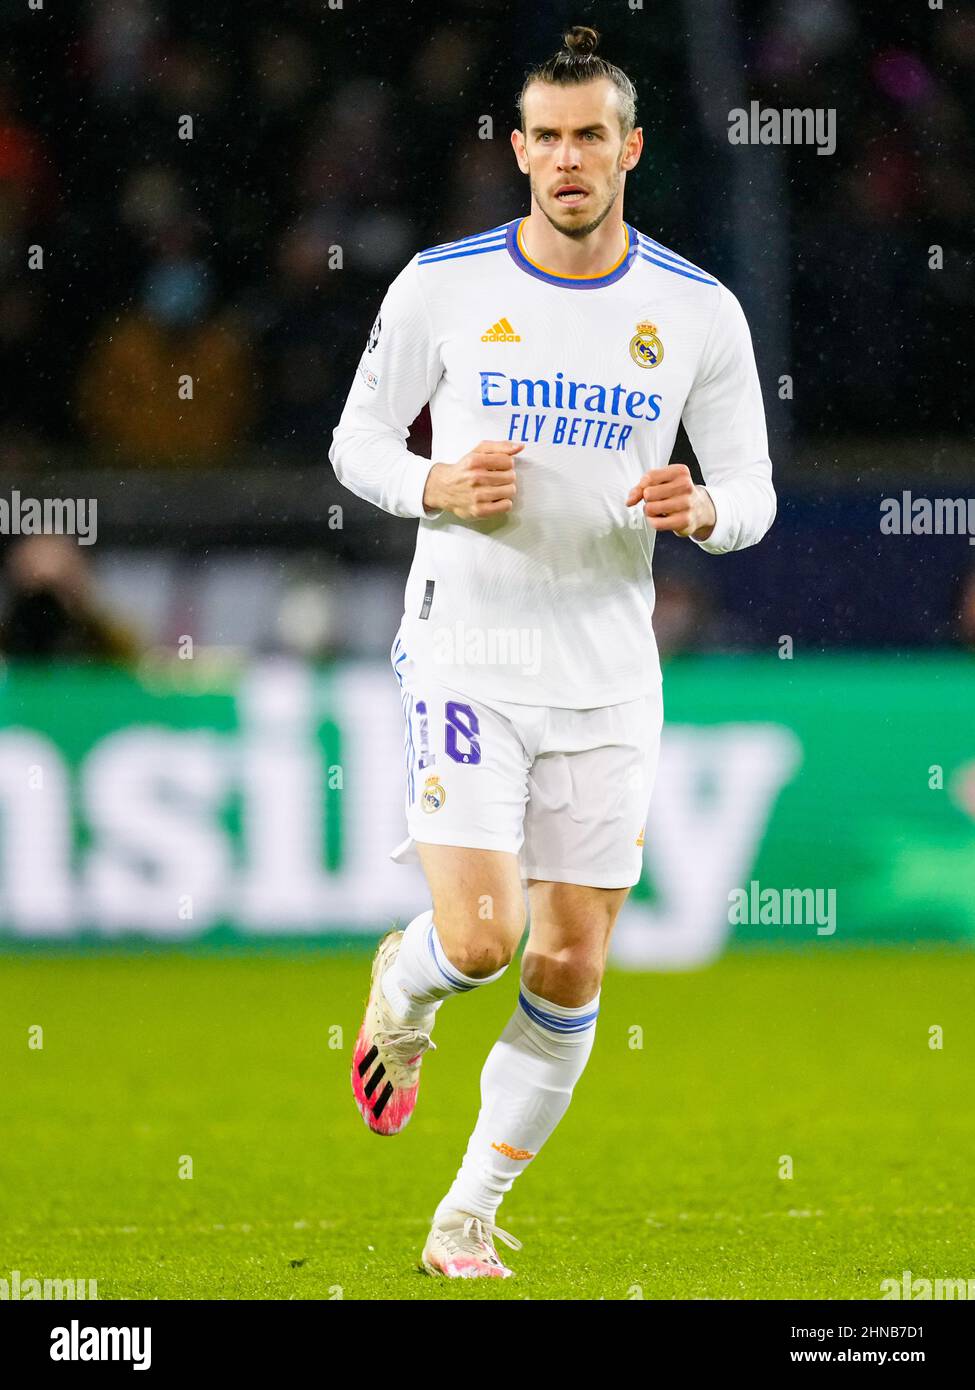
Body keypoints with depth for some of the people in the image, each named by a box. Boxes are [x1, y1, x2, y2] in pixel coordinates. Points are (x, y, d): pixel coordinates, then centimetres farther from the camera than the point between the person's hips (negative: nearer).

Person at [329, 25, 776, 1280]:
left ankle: (470, 1215, 18)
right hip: (465, 654, -2)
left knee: (571, 967, 2)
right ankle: (402, 989, 21)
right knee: (479, 937, -17)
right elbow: (356, 442, 6)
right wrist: (439, 485, -15)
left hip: (608, 678, 2)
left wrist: (701, 508, -18)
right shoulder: (442, 285, -3)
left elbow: (752, 495, 6)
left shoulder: (698, 312, 0)